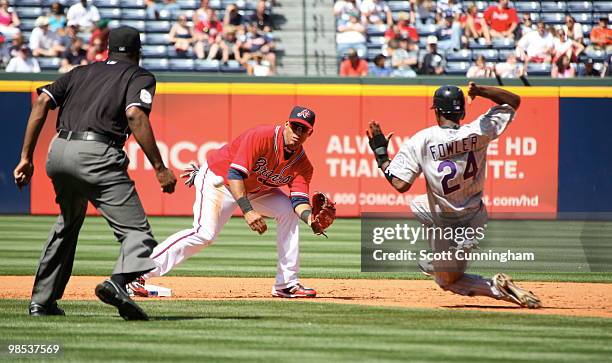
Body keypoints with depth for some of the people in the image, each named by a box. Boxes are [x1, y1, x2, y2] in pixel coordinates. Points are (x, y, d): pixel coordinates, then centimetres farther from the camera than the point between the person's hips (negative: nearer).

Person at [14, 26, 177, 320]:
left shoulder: (81, 72, 25)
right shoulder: (139, 76, 12)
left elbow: (42, 101, 11)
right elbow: (135, 115, -9)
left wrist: (26, 157, 9)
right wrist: (160, 168, -12)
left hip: (58, 153, 6)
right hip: (96, 156, -6)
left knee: (68, 223, 29)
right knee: (136, 230, -9)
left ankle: (42, 300, 28)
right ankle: (119, 282, -39)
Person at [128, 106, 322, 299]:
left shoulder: (302, 165, -9)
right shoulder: (261, 137, -28)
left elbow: (299, 200, -17)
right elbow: (235, 174, -34)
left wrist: (309, 217, -40)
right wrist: (247, 211, -44)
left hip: (254, 188, 7)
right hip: (218, 179, -7)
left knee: (289, 211, -8)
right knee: (205, 233, -25)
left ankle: (287, 284, -2)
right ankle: (138, 274, -26)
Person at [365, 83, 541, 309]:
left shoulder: (420, 141, -18)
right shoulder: (478, 132, -9)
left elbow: (400, 184, -20)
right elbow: (514, 101, 3)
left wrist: (381, 155, -7)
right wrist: (480, 91, -9)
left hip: (447, 229, -6)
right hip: (476, 220, 6)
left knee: (448, 280, 16)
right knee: (417, 205, 31)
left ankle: (498, 289, -11)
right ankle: (439, 262, 32)